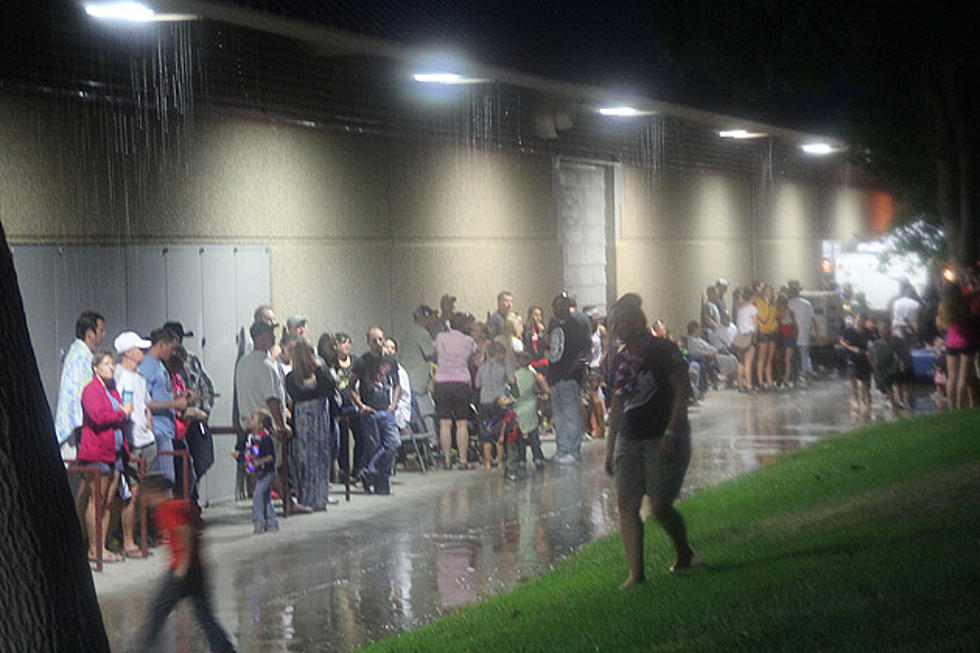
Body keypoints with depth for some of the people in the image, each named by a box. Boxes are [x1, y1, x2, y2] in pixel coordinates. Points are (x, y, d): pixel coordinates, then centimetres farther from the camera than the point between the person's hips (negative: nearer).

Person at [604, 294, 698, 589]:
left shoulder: (663, 350, -6)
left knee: (660, 506, -5)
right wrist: (610, 448, 18)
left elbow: (681, 394, -10)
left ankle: (685, 554, 23)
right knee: (626, 503, -8)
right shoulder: (620, 360, 14)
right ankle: (635, 572, -9)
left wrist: (670, 434, -19)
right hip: (629, 440, 6)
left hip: (664, 439, -6)